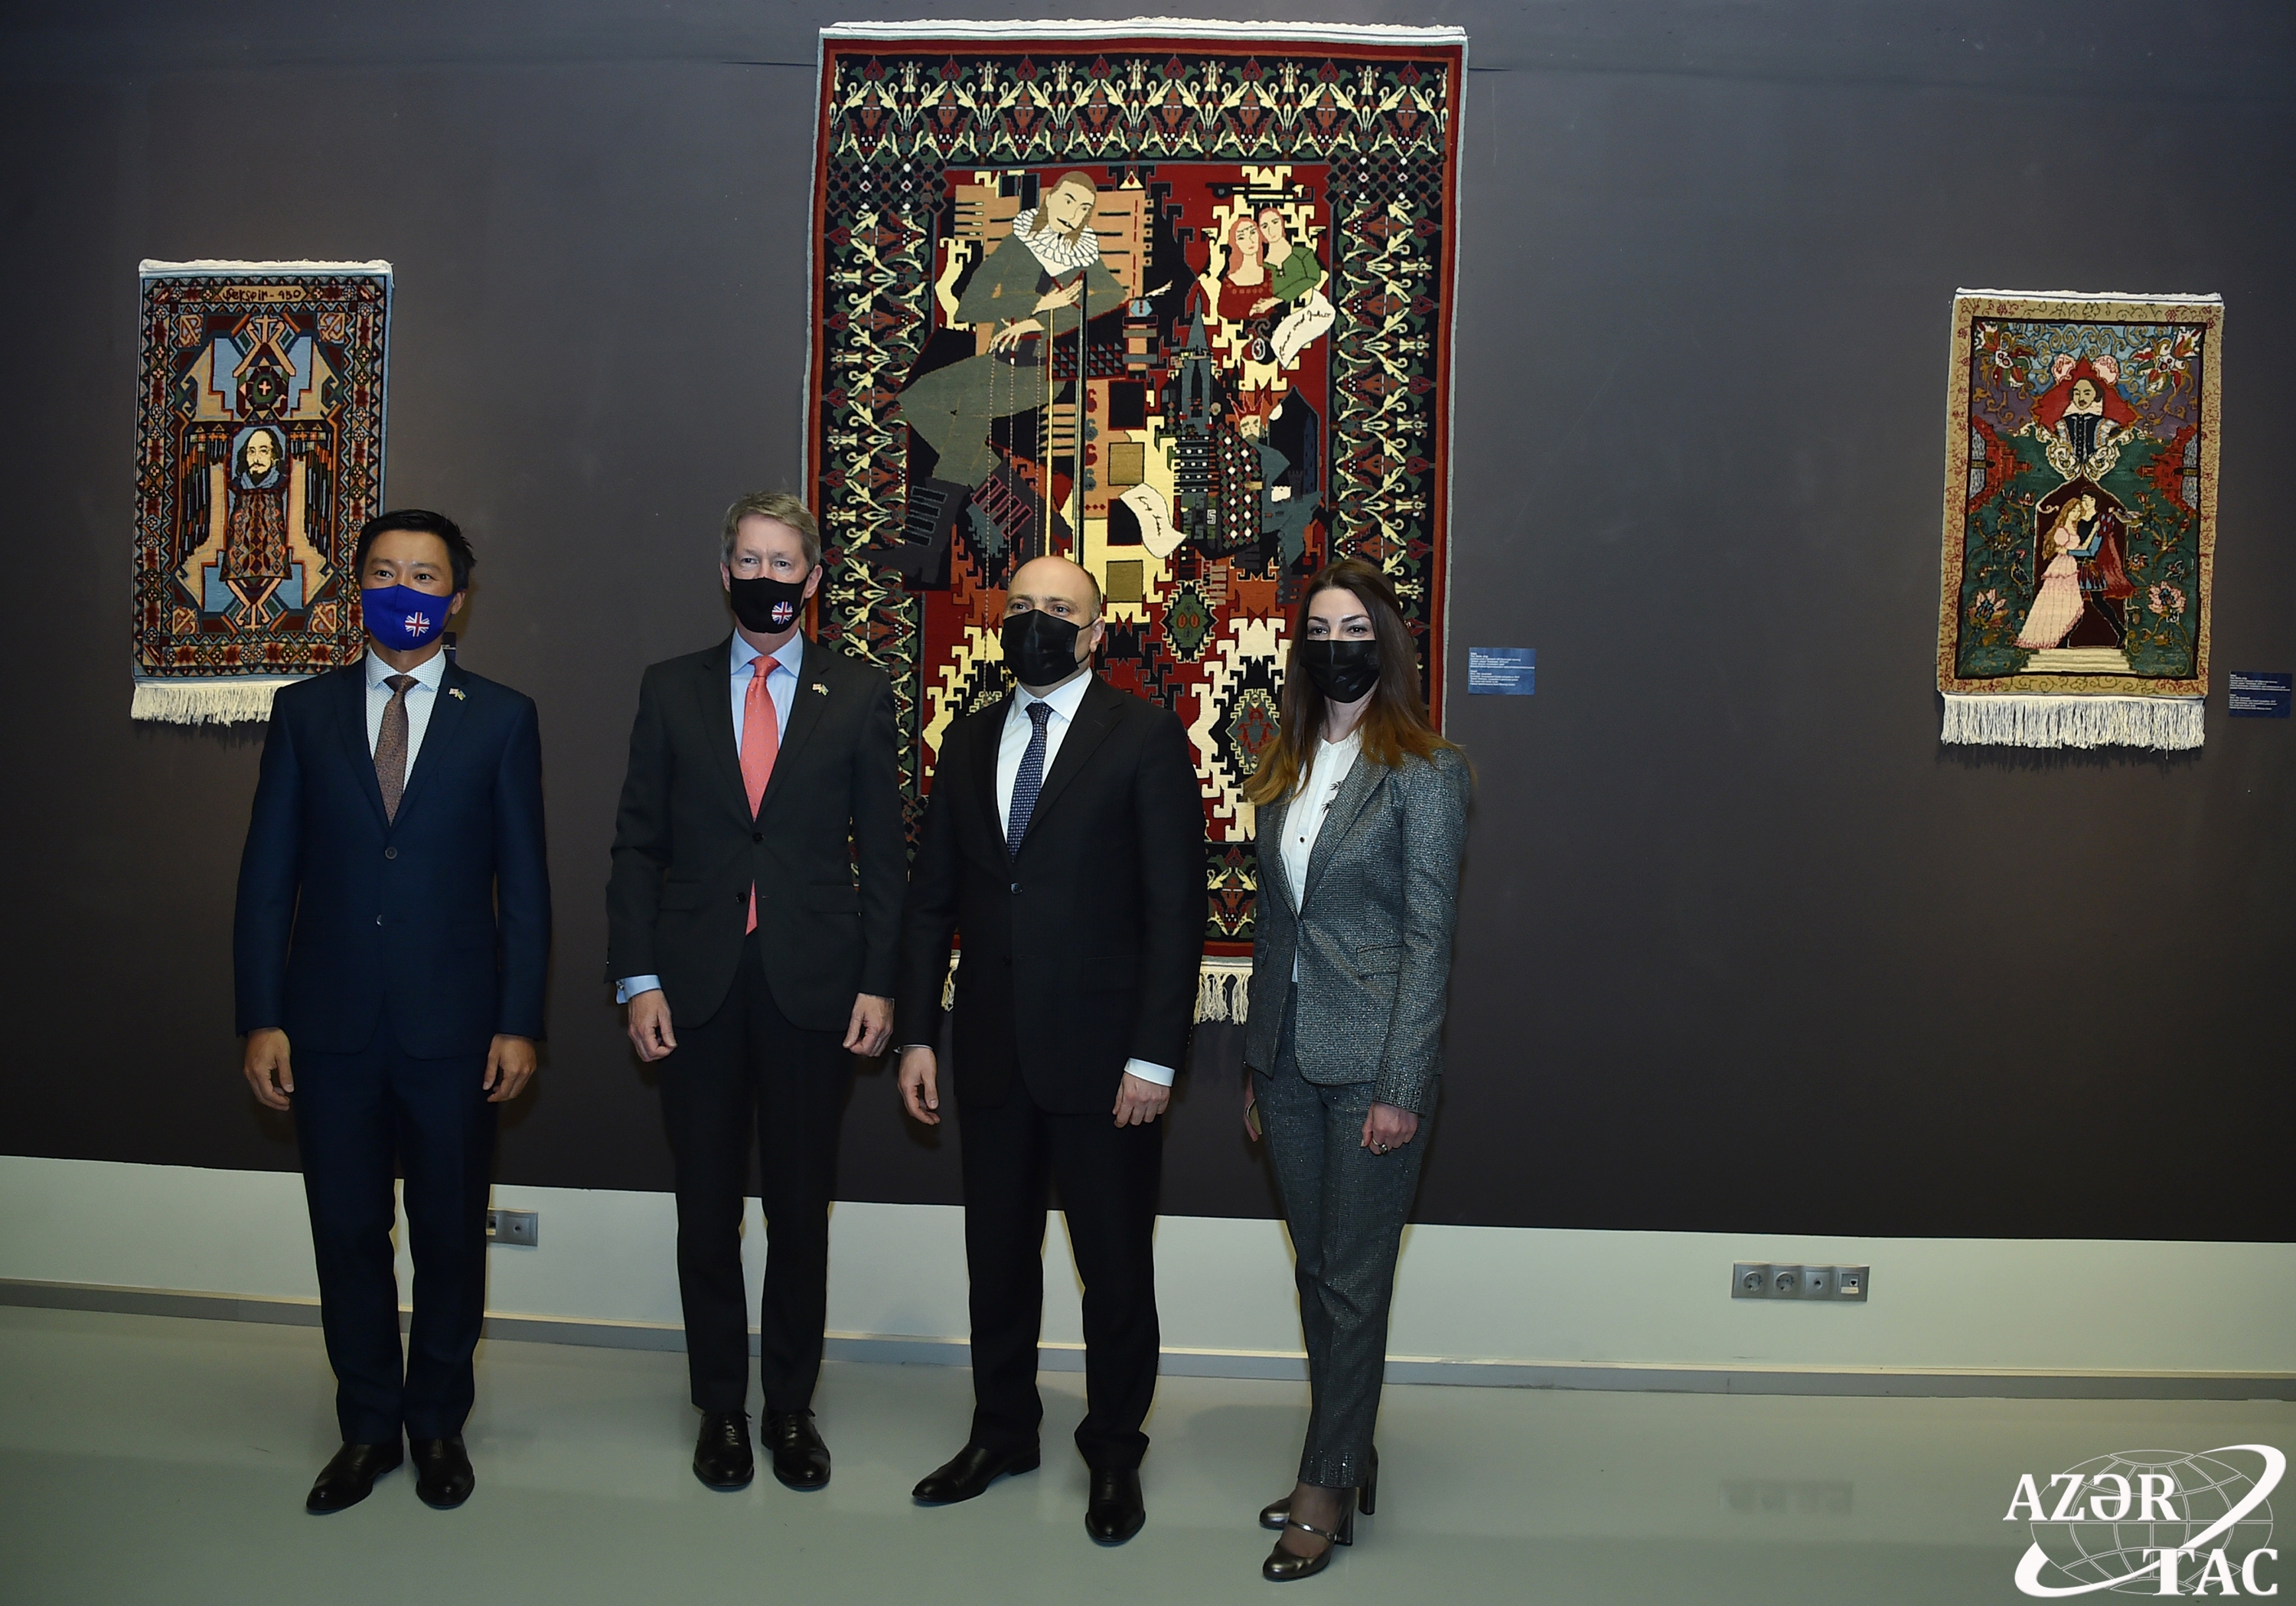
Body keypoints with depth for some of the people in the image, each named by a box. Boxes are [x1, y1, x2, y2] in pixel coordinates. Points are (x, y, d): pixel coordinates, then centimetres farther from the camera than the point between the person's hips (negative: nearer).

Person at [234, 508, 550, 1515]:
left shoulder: (501, 718, 2)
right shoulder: (304, 713, 6)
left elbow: (524, 885, 0)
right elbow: (267, 877, 5)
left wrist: (519, 1024, -5)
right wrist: (260, 1019, -2)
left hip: (452, 1028, -1)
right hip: (331, 1027, 1)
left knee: (450, 1235, 10)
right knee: (347, 1234, 10)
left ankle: (437, 1423, 29)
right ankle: (367, 1427, 28)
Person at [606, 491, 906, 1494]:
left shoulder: (859, 695, 4)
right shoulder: (670, 691, 7)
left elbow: (883, 852, 3)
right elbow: (637, 844, 6)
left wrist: (878, 985, -4)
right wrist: (637, 977, -3)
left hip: (812, 987, -1)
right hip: (698, 987, 1)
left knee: (801, 1207, 9)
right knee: (706, 1207, 9)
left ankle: (791, 1407, 25)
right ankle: (720, 1407, 25)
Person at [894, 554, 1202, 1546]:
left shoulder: (1146, 738, -6)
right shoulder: (969, 741, 9)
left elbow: (1175, 908, -9)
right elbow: (932, 898, 10)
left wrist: (1154, 1056, -13)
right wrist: (915, 1034, 4)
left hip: (1102, 1054, -4)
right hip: (990, 1052, 5)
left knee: (1115, 1266, 9)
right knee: (997, 1253, 16)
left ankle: (1115, 1452, 28)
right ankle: (1002, 1431, 35)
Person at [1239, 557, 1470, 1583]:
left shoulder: (1425, 773, -8)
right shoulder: (1285, 775, 11)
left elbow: (1427, 938, -11)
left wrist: (1400, 1086, -15)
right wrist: (1256, 1064, 13)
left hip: (1371, 1063, -6)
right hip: (1290, 1061, 6)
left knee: (1351, 1278, 3)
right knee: (1316, 1269, 14)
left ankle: (1328, 1491, 15)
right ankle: (1348, 1455, 29)